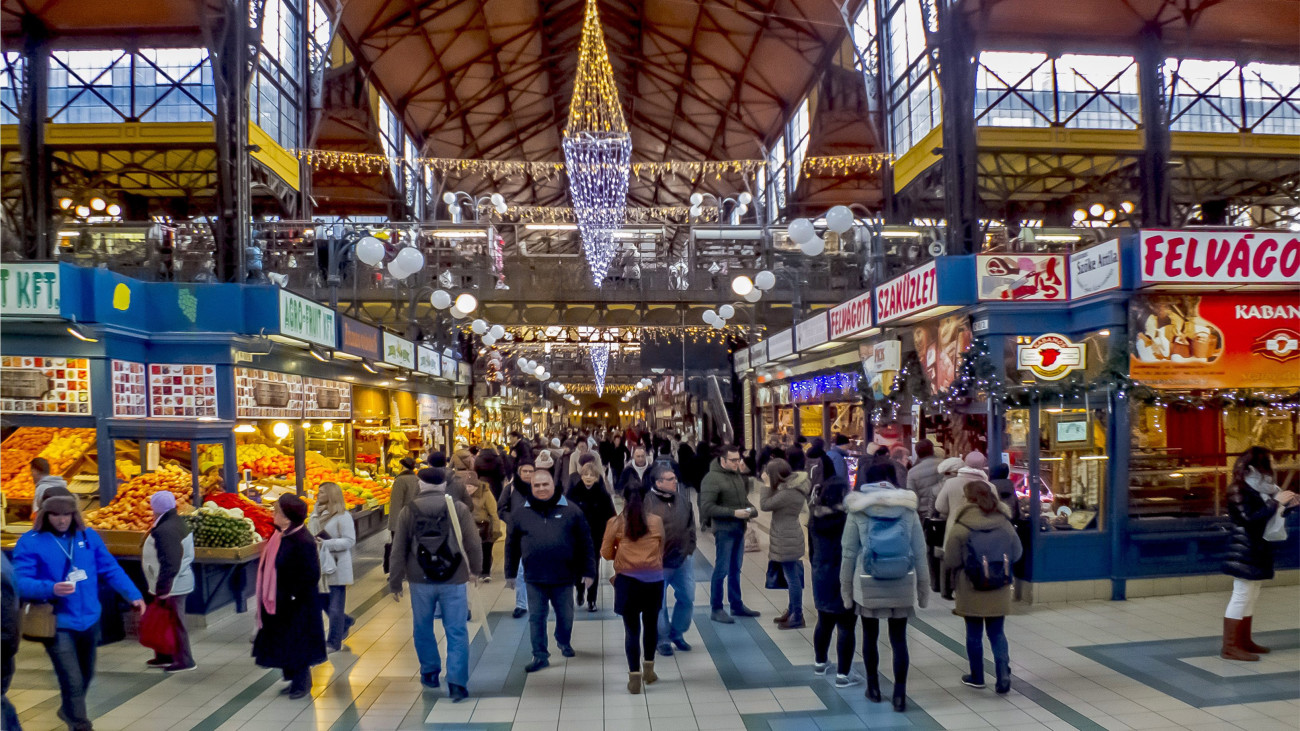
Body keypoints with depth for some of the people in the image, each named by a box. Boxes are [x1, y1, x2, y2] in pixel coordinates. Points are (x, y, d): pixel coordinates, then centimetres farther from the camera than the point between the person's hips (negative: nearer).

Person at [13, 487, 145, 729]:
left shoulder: (88, 536, 1)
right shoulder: (30, 542, -11)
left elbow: (111, 569, 4)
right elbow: (20, 582, -15)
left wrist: (133, 595, -4)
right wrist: (51, 589, -33)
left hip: (89, 620, 5)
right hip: (57, 624, -5)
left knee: (85, 676, 23)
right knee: (73, 682, -8)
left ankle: (69, 711, 50)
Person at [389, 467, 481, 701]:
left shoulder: (408, 511, 0)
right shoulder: (459, 508, -4)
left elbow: (398, 550, 2)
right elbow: (473, 544, -3)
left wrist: (395, 582, 10)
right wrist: (475, 569, 14)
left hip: (420, 581, 2)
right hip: (453, 579, -1)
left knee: (423, 628, 20)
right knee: (457, 632, 3)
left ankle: (430, 672, 32)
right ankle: (457, 682, -3)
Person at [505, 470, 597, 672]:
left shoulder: (571, 510, -2)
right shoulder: (521, 514, 2)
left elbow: (585, 543, 0)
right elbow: (512, 546, 10)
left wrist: (588, 571, -1)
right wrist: (510, 573, 11)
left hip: (564, 577, 0)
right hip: (534, 579, 1)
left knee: (565, 616, 14)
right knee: (536, 618, 4)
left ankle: (564, 642, 42)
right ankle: (540, 656, 17)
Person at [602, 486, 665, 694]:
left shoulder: (615, 523, -3)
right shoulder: (657, 521, 1)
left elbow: (606, 553, 3)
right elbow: (661, 551, 10)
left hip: (628, 579, -1)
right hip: (654, 579, 2)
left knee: (632, 628, 4)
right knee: (651, 624, 18)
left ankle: (634, 677, 1)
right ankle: (649, 670, 28)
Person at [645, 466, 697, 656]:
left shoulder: (682, 496, 0)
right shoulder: (648, 502, -16)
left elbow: (691, 524, 11)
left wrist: (689, 548, 7)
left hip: (684, 559, 5)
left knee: (687, 598, 12)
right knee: (659, 603, 7)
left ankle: (677, 634, 32)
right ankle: (663, 640, 23)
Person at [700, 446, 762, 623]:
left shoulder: (737, 475, 10)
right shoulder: (712, 478, -15)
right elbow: (706, 507, -20)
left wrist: (750, 510, 0)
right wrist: (734, 512, -22)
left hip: (739, 528, 7)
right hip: (724, 530, -7)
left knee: (735, 569, 17)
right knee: (721, 570, 0)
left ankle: (737, 605, 29)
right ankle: (716, 610, 10)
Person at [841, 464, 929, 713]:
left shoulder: (858, 511, -3)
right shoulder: (908, 509, 1)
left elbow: (849, 552, -1)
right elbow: (919, 552, 3)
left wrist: (846, 585, 7)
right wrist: (923, 586, 11)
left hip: (868, 584, -1)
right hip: (902, 584, 1)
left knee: (870, 635, 14)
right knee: (899, 638, 7)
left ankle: (873, 688, 25)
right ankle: (900, 695, 4)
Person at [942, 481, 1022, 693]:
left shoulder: (960, 528, -16)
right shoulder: (1005, 525, -4)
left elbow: (950, 561, -13)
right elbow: (1016, 554, 8)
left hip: (971, 591, -3)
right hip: (999, 592, 3)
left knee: (974, 633, 12)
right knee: (997, 633, 14)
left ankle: (977, 677, 24)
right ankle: (1003, 673, -1)